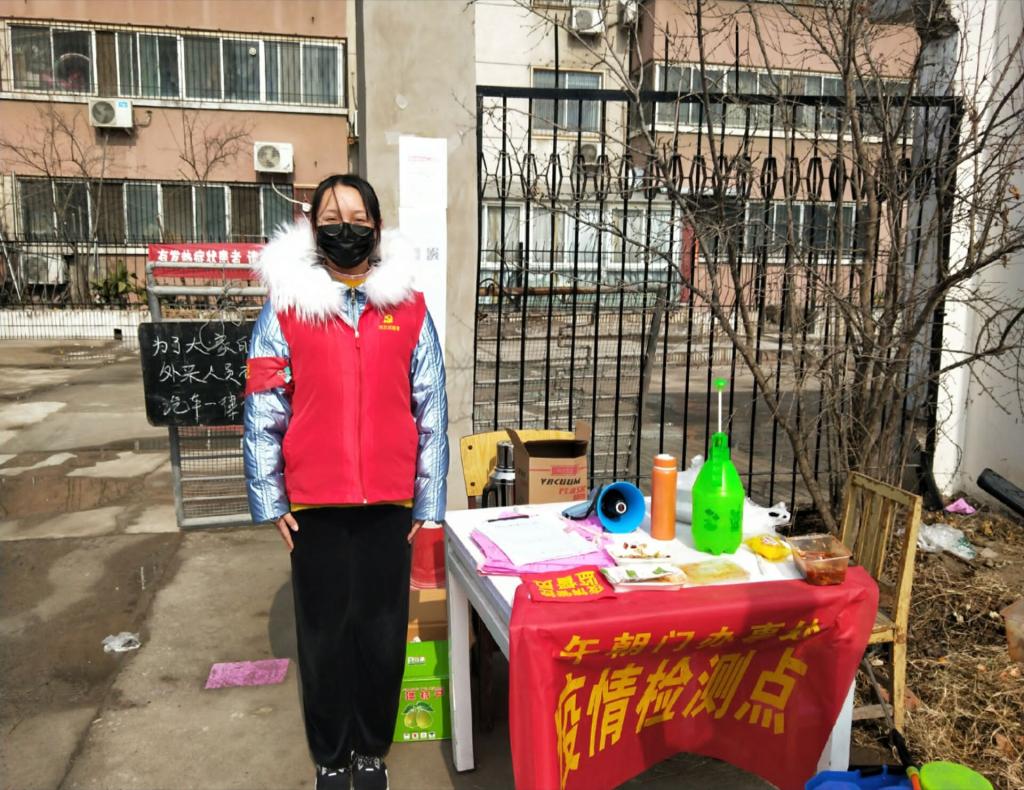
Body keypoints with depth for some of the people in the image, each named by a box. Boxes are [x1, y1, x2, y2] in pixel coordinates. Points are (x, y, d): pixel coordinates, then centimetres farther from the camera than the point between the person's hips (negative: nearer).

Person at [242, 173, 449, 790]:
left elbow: (431, 414, 2)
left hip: (389, 503, 1)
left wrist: (429, 502, 1)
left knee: (383, 632, 10)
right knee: (324, 632, 11)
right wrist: (269, 500, -1)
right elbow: (263, 412, 0)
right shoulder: (285, 309, -1)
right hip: (314, 503, 0)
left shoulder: (410, 310, 1)